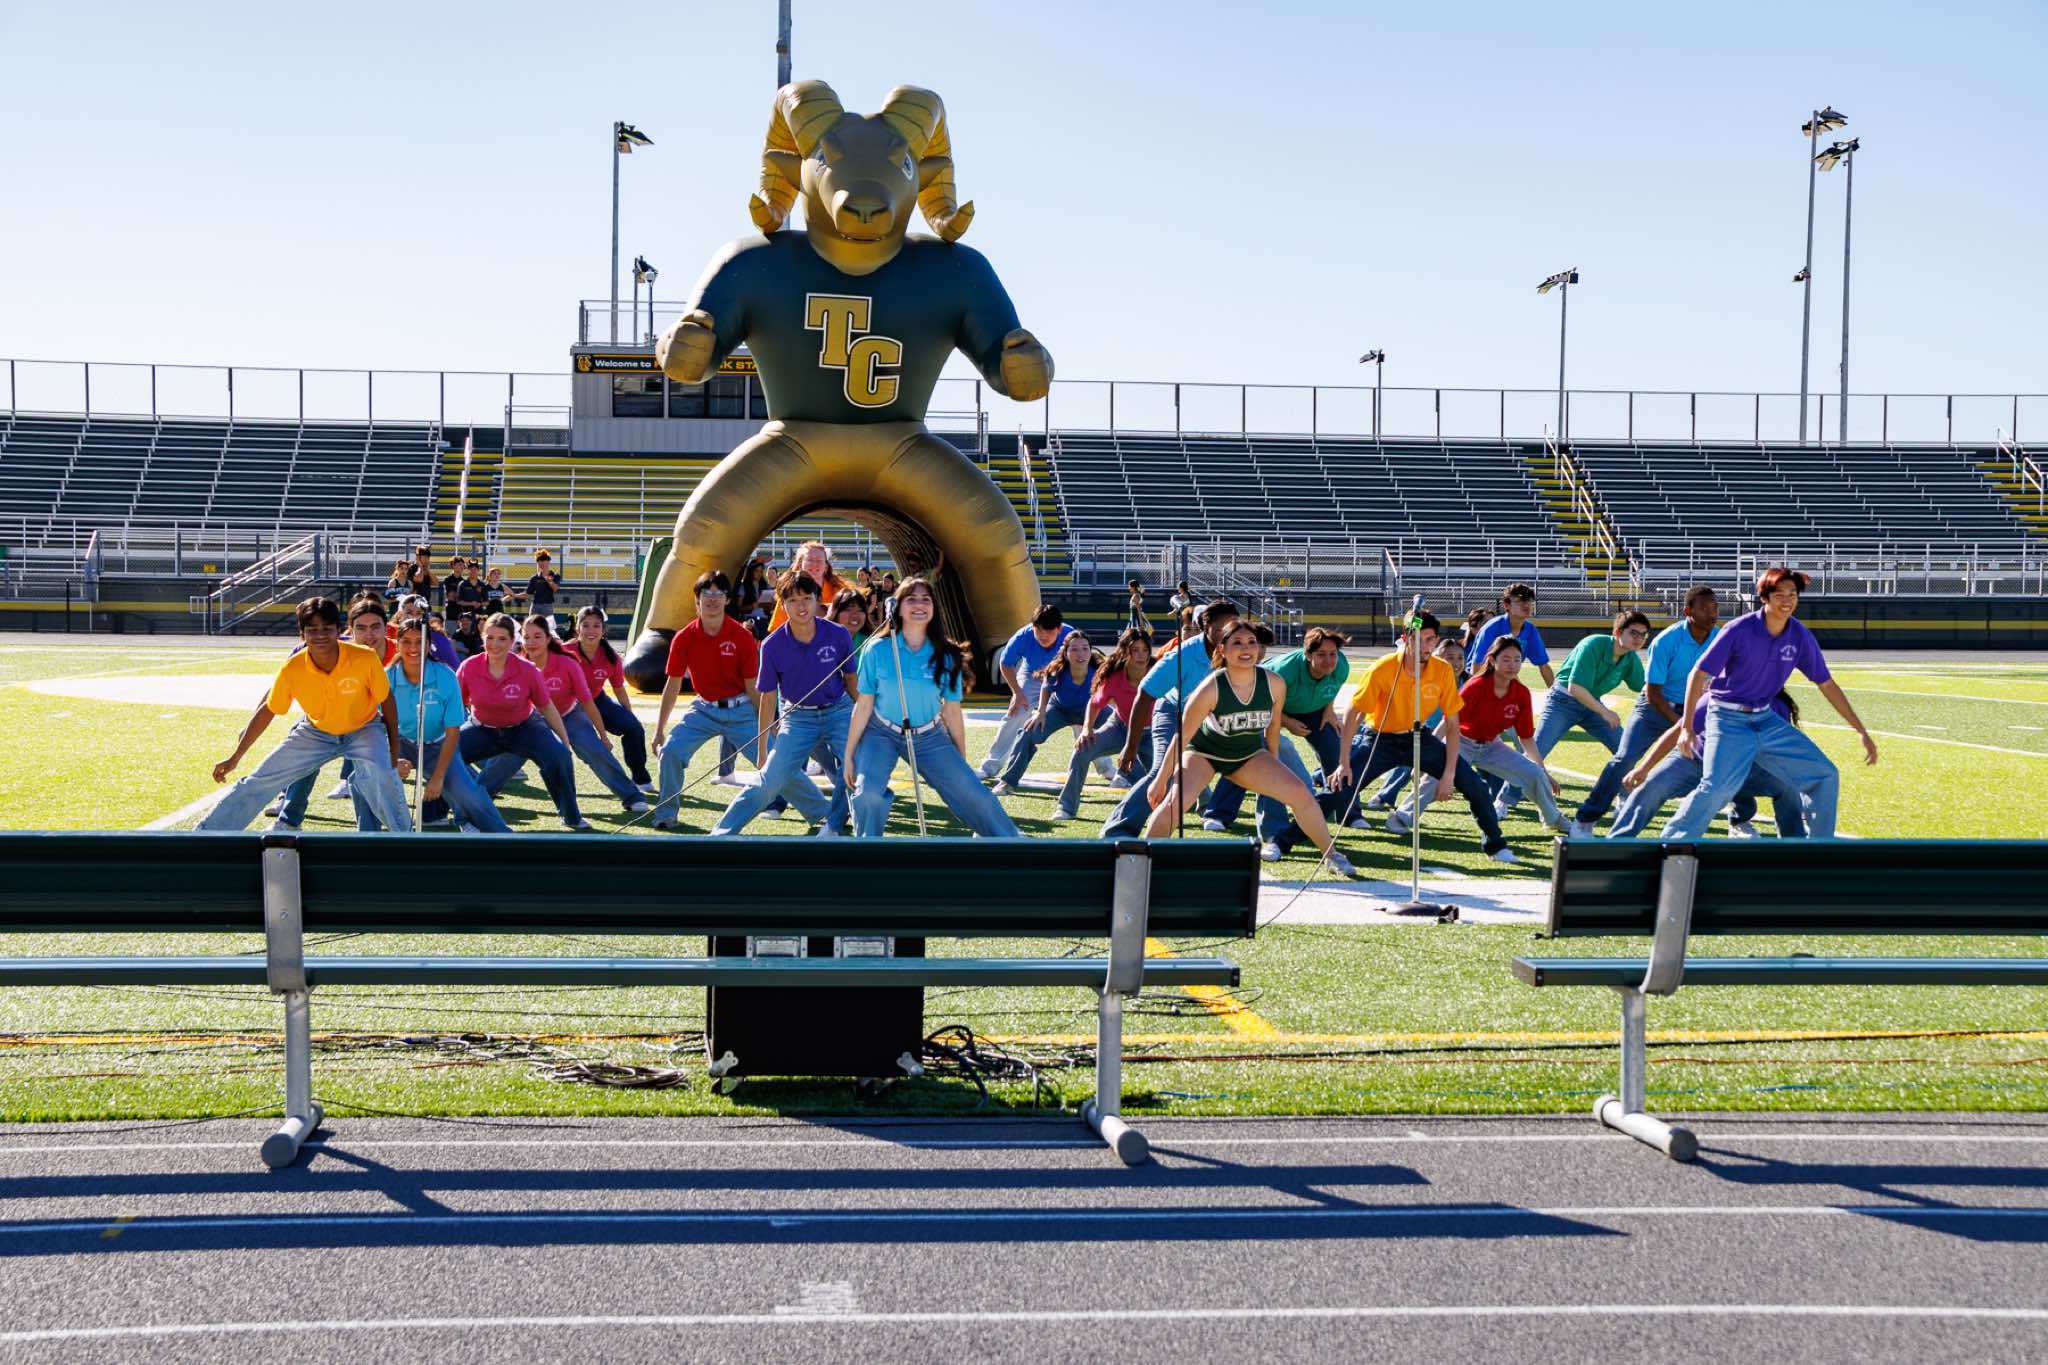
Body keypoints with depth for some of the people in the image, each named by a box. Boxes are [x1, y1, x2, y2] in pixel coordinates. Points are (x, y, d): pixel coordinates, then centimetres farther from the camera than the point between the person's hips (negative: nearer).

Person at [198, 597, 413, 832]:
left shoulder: (366, 658, -28)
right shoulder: (292, 669, -23)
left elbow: (386, 701, -10)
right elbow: (267, 711, -7)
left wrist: (394, 751, -7)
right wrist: (234, 759, -2)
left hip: (364, 730, -2)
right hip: (316, 732, 2)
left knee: (379, 773, -33)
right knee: (258, 782, -1)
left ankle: (403, 833, -14)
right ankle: (207, 832, 16)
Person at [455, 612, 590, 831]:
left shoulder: (527, 671, -19)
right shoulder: (468, 668, -18)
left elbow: (547, 708, -9)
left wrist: (566, 744, -5)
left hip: (523, 728, -1)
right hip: (482, 729, 1)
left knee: (558, 756, -25)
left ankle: (571, 817, -5)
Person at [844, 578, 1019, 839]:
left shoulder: (947, 656, -10)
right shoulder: (877, 650, -14)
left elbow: (952, 711, -1)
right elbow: (864, 705, -9)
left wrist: (962, 760, 5)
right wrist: (849, 754, -6)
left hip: (929, 737, 2)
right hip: (881, 734, -2)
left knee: (975, 795, -5)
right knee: (868, 795, -26)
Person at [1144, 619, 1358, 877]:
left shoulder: (1274, 684, -19)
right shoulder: (1211, 688, -30)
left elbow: (1273, 726, 1)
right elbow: (1183, 736, -21)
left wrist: (1274, 765, 14)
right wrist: (1161, 779, -15)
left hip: (1249, 754, 4)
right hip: (1204, 752, -4)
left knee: (1301, 795, -6)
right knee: (1174, 802, -27)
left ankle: (1331, 855, 14)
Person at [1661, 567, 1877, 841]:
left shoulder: (1800, 636, -3)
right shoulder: (1740, 631, -17)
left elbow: (1827, 685, 6)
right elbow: (1699, 674, -14)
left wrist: (1862, 732, 6)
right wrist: (1687, 728, -22)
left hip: (1767, 720, 6)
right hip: (1728, 720, -6)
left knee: (1825, 776, 2)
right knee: (1718, 787, -27)